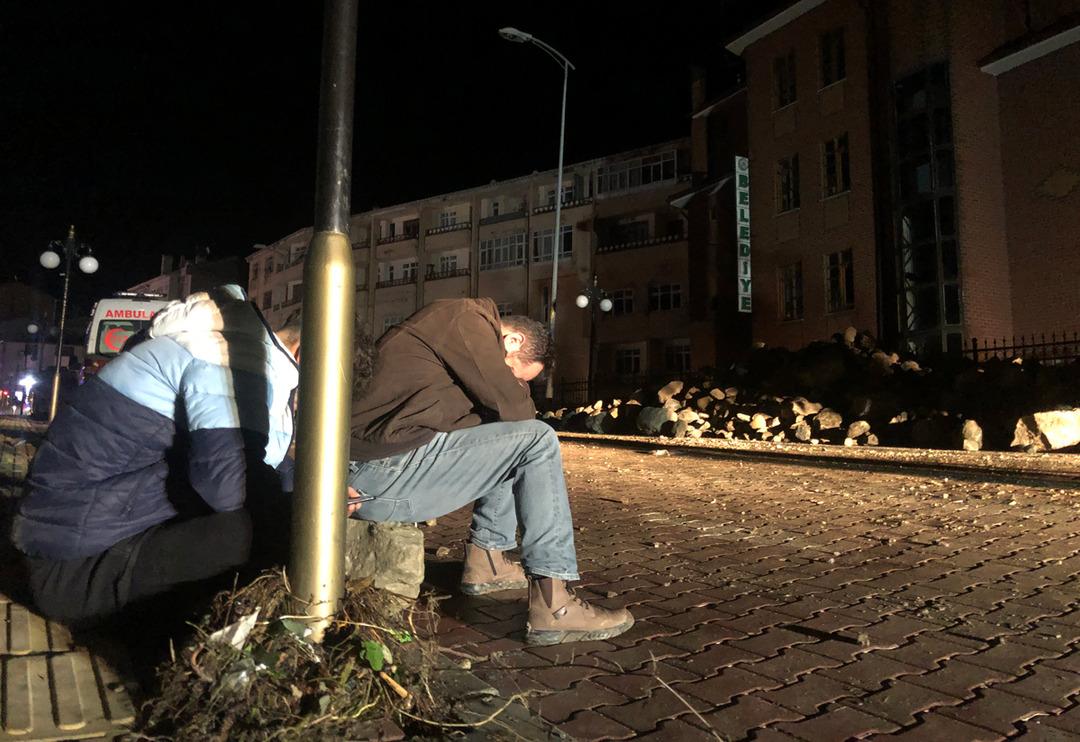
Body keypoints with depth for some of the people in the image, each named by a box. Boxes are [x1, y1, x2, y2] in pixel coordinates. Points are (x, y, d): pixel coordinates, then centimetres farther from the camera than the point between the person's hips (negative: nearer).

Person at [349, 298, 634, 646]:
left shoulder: (460, 325, 24)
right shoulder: (465, 317, -7)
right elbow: (512, 405, -10)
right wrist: (518, 386, 9)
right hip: (382, 471, -10)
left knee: (511, 446, 21)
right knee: (538, 441, -8)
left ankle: (486, 560, 21)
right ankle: (553, 605, -11)